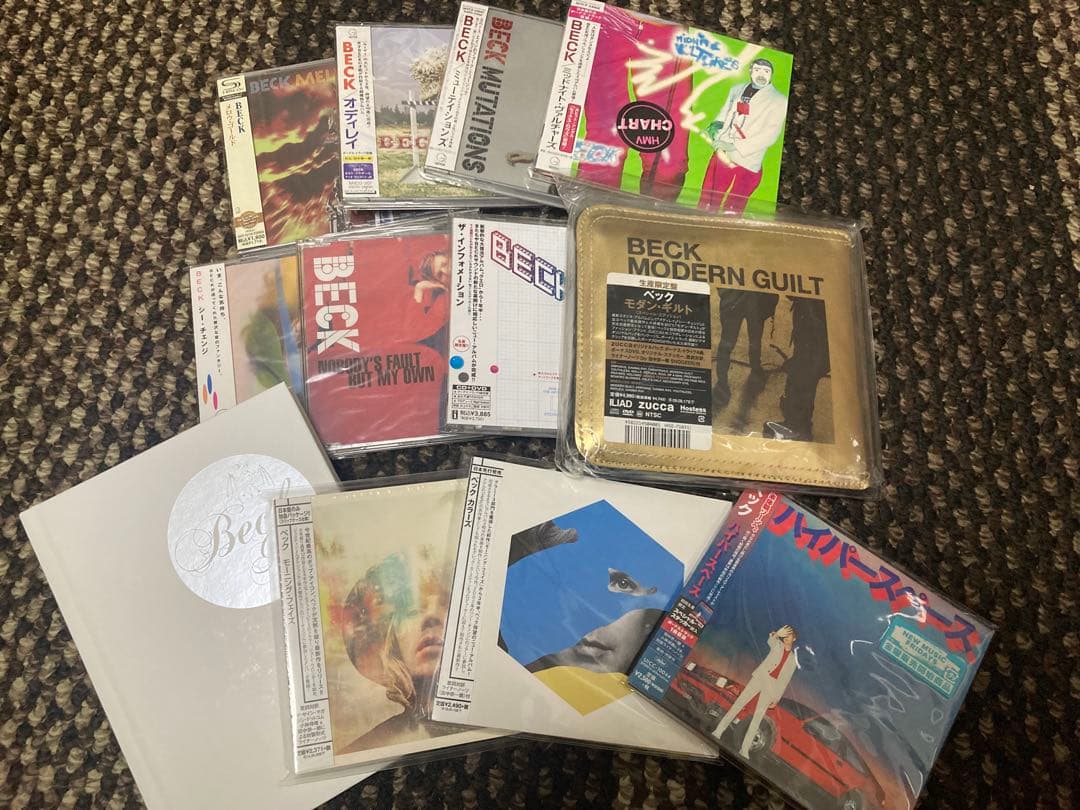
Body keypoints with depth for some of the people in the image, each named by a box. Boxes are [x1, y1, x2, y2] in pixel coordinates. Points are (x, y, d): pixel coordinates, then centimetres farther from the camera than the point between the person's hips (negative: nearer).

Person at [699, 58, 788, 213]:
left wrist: (735, 146, -17)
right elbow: (722, 117, 11)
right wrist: (719, 146, -8)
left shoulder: (779, 100, -2)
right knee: (707, 203, 4)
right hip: (723, 154, 4)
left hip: (748, 163, -3)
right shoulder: (737, 90, 12)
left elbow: (770, 134, -10)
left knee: (732, 209, 3)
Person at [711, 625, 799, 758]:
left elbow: (784, 681, 11)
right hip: (760, 677, -1)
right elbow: (770, 640, -18)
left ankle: (744, 749, -5)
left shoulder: (793, 660, 12)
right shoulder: (777, 645, 9)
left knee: (758, 717, -4)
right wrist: (777, 634, -41)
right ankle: (718, 732, -4)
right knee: (738, 703, -7)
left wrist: (776, 699, 6)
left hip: (771, 687, 1)